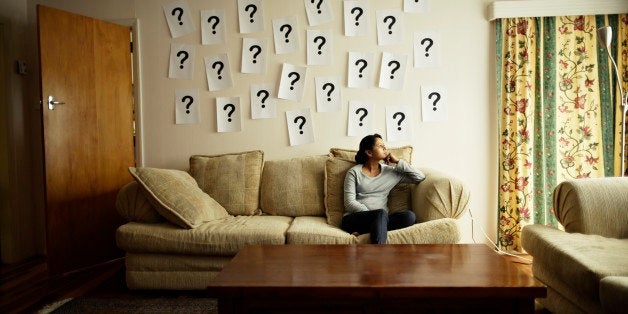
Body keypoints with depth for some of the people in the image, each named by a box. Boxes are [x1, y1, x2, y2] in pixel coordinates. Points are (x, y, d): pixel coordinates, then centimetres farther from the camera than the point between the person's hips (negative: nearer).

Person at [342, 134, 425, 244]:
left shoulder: (390, 171, 17)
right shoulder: (354, 172, 6)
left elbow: (420, 177, 14)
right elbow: (349, 203, -4)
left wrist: (398, 161, 8)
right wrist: (372, 214, -17)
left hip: (380, 219, 4)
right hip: (354, 218, -4)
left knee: (409, 216, -25)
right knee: (381, 213, -34)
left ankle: (362, 231, -31)